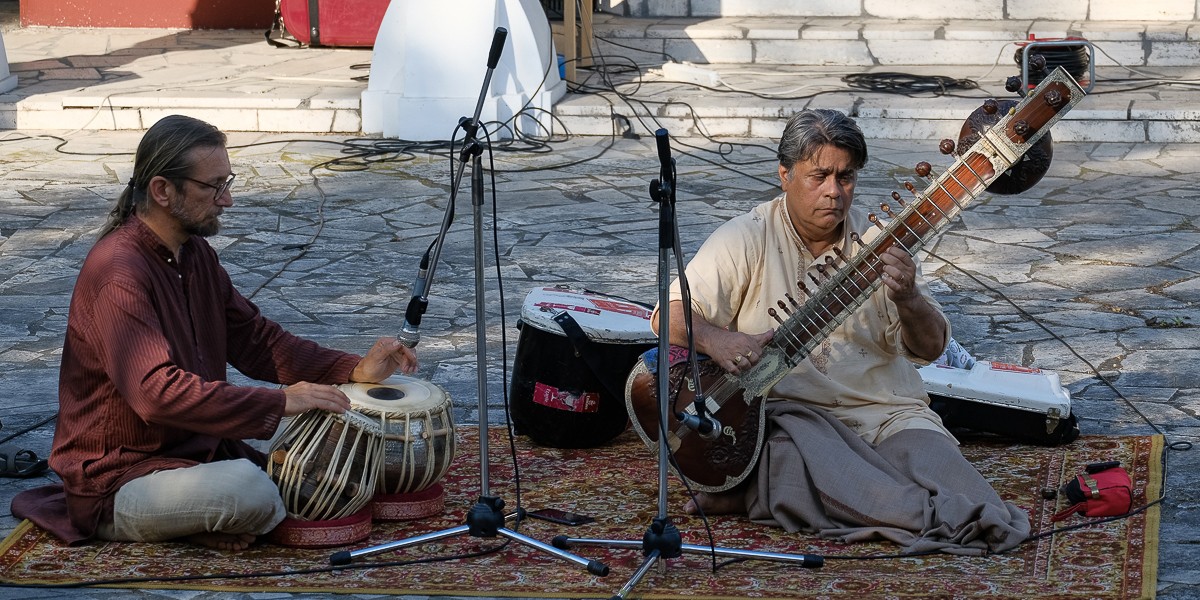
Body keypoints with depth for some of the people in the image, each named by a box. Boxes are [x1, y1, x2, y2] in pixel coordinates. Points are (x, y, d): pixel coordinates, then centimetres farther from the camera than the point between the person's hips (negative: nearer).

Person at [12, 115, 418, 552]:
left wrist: (354, 370, -5)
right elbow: (157, 392, -34)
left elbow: (255, 340, 10)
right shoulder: (118, 272, -23)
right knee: (250, 492, -33)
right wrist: (279, 403, -34)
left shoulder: (195, 254, 9)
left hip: (195, 448, 9)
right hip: (119, 479, -9)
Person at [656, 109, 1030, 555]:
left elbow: (931, 348, 2)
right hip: (787, 411, -2)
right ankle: (943, 520, -47)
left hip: (883, 411, 3)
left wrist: (908, 301, -21)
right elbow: (670, 314, -4)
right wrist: (714, 338, -26)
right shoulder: (747, 239, 2)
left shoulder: (877, 245, 7)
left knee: (933, 456, -28)